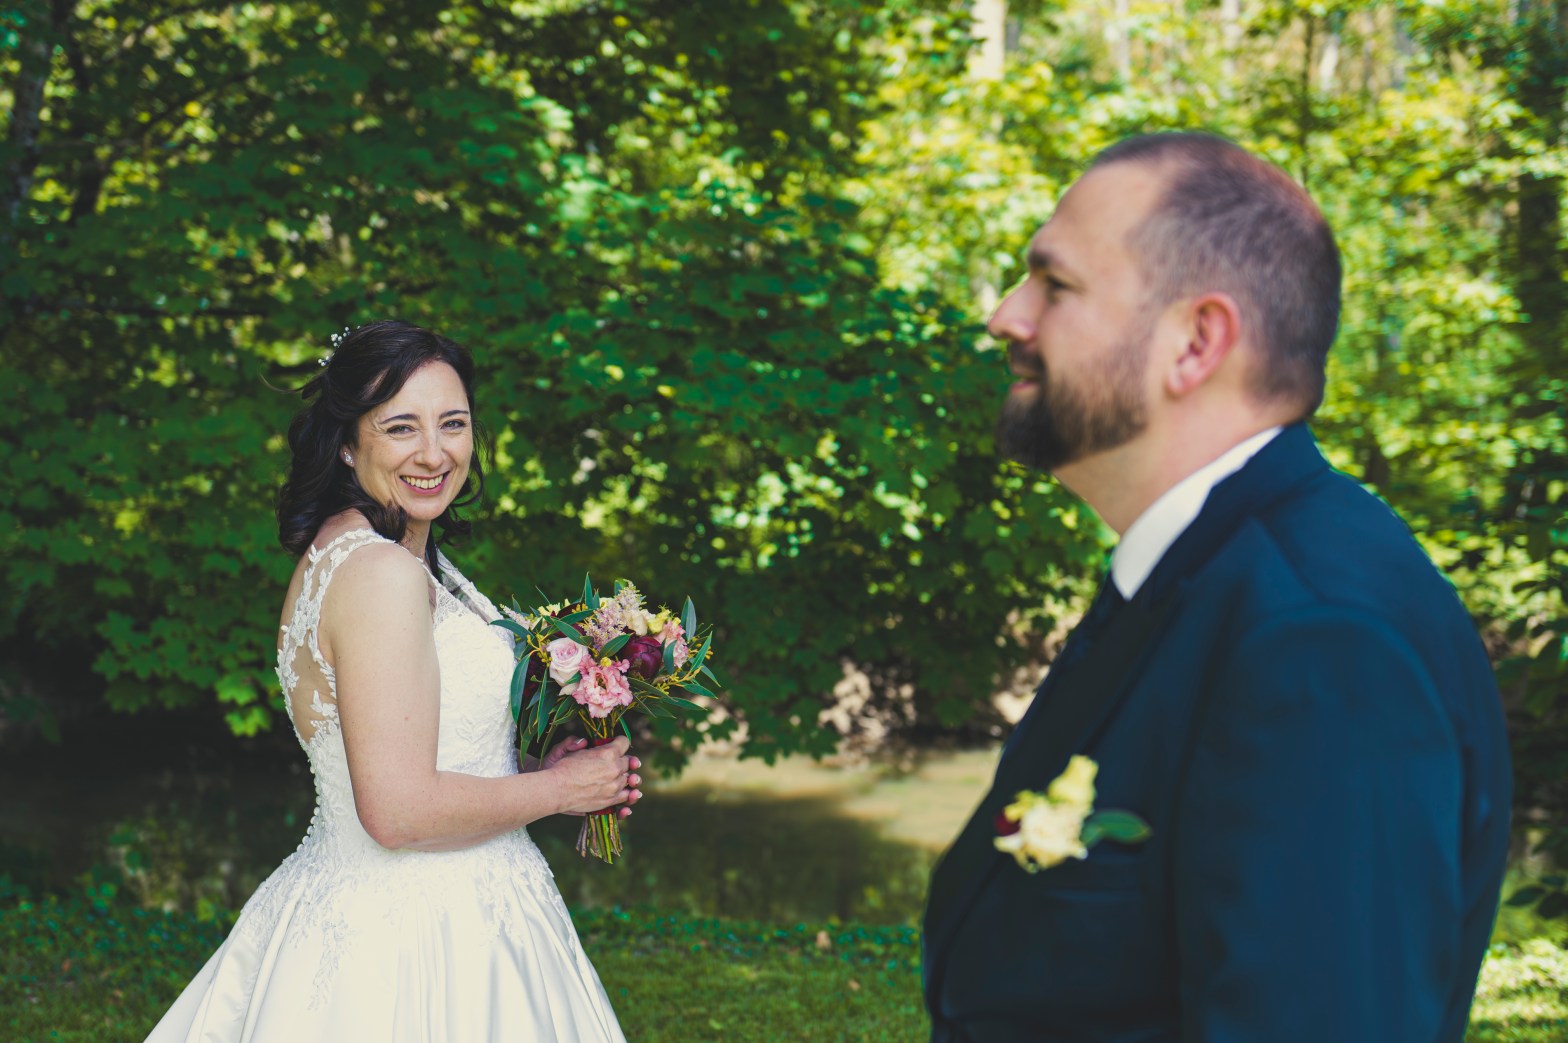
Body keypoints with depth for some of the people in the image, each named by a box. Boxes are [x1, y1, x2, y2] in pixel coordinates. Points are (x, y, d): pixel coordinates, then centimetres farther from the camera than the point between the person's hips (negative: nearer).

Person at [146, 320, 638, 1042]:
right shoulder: (383, 572, -20)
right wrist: (559, 789, -12)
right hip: (411, 947, -9)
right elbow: (400, 810, -25)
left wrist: (526, 772, 8)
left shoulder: (340, 554, 9)